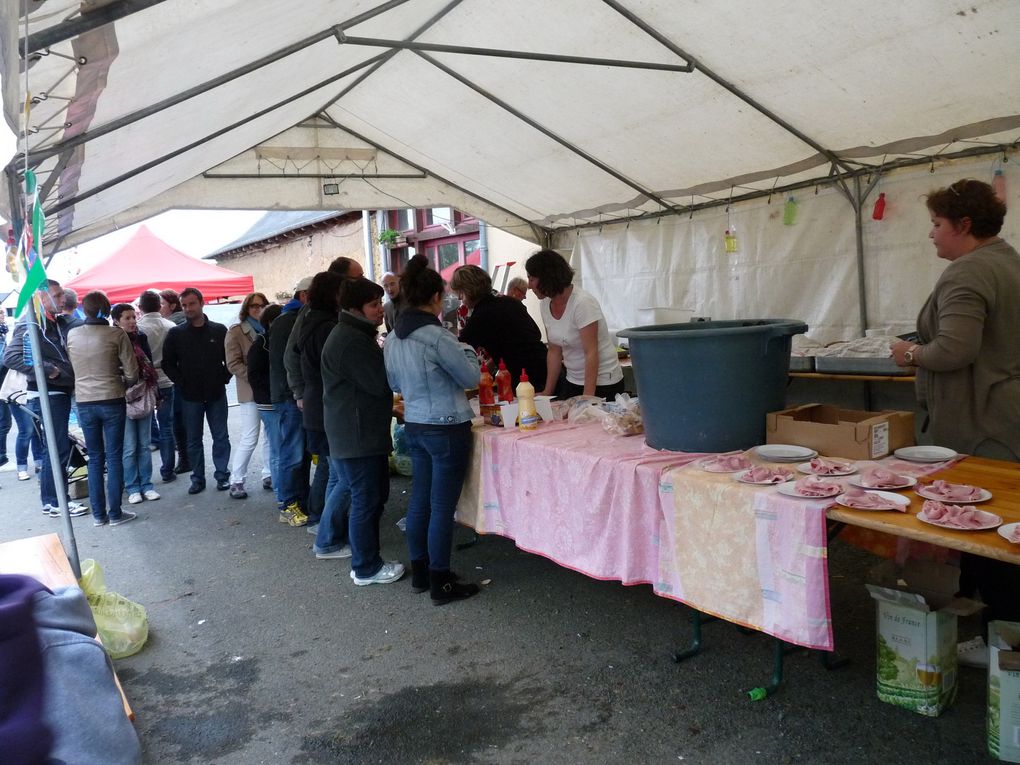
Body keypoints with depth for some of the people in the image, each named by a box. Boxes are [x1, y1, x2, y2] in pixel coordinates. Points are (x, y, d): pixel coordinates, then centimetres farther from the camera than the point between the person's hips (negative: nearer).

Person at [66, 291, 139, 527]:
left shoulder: (72, 335, -1)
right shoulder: (116, 334, -10)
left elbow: (73, 366, 7)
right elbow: (131, 371, -8)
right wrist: (125, 383, 13)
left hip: (84, 403, 3)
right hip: (112, 401, -3)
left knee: (95, 458, 11)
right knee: (114, 458, 4)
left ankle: (98, 514, 14)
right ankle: (115, 513, 6)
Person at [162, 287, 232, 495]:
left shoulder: (219, 330, 1)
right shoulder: (176, 334, 2)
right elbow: (168, 363, 5)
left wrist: (224, 378, -3)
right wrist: (181, 382, -4)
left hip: (217, 394, 0)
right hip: (190, 396, 0)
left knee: (221, 437, 5)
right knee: (193, 440, 7)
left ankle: (222, 475, 16)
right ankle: (197, 478, 17)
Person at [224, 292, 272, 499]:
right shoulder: (236, 332, -2)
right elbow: (233, 364, -8)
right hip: (250, 393, -4)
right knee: (249, 439, -4)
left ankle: (268, 474, 21)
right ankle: (236, 481, 7)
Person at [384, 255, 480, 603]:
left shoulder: (392, 338, 5)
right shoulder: (436, 336, -19)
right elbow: (471, 378, -9)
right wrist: (467, 349, 7)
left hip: (414, 426, 8)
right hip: (447, 428, -8)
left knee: (420, 500, 15)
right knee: (443, 506, 1)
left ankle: (420, 573, 27)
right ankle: (441, 583, 11)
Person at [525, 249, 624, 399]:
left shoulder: (582, 303, -20)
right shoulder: (546, 304, 2)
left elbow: (591, 353, -22)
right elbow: (554, 352, 7)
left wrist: (587, 398, -26)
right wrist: (548, 392, 4)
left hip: (601, 383, -6)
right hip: (573, 381, 7)